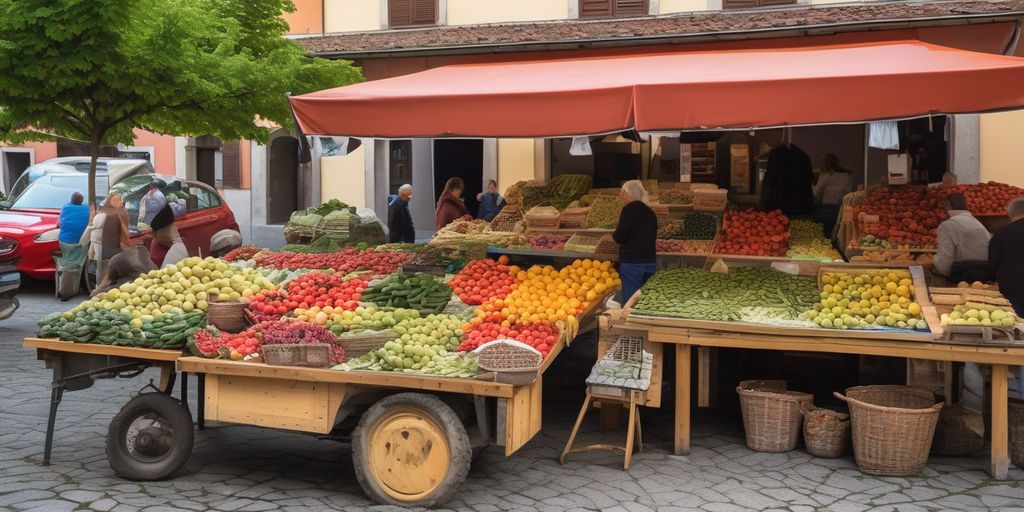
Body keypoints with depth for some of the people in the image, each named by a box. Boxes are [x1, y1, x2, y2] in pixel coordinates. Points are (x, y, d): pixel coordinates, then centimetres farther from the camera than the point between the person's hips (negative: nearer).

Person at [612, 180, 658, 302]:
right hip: (650, 262, 8)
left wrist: (612, 236, 6)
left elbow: (618, 237, -15)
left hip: (632, 263, -8)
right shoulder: (650, 212, 14)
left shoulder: (629, 209, -10)